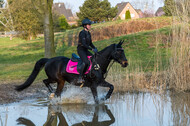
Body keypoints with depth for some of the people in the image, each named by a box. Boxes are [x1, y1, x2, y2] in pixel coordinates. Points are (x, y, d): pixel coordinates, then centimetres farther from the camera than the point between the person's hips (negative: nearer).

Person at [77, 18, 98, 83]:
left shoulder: (88, 33, 12)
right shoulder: (82, 33, -16)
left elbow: (90, 43, 19)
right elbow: (83, 44, -24)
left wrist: (95, 48, 1)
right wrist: (92, 49, -26)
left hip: (86, 51, 9)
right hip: (81, 50, -9)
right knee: (86, 62, -28)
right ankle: (80, 78, -25)